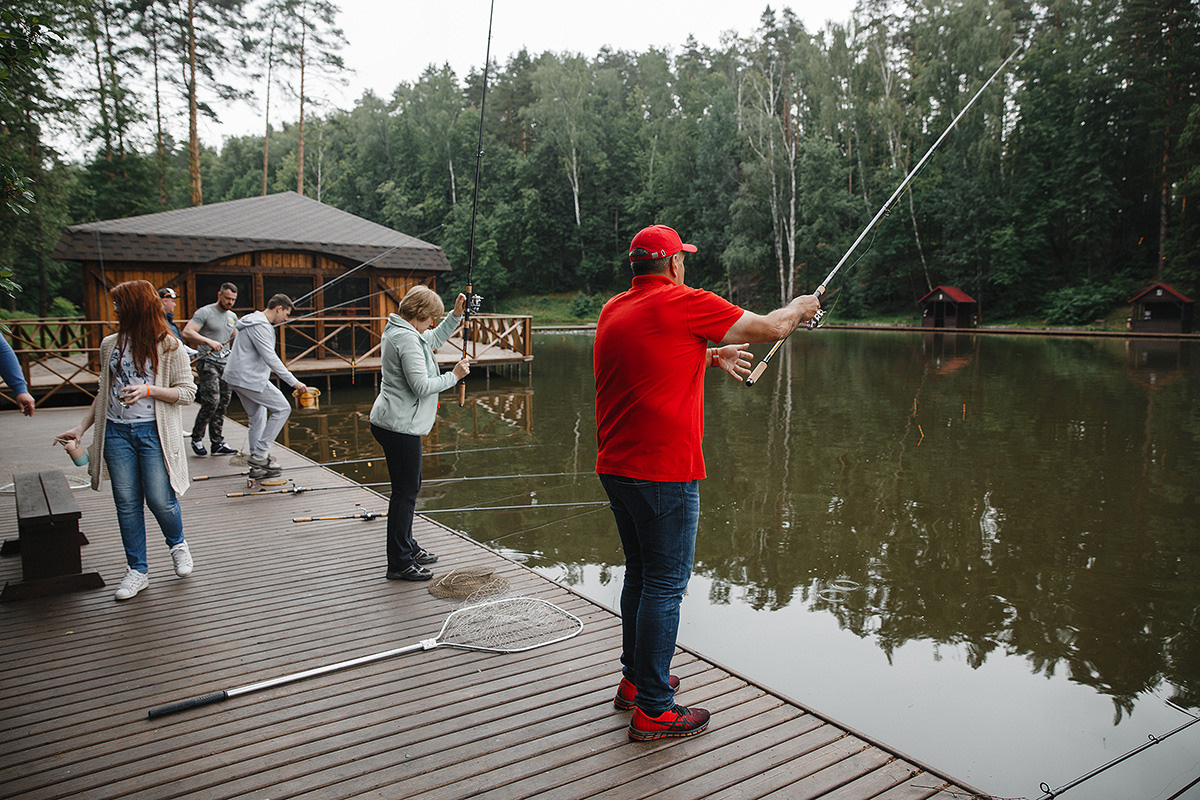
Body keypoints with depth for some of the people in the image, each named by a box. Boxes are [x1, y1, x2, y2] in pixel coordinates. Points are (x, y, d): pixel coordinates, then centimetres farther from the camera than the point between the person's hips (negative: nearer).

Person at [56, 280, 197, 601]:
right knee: (127, 503, 5)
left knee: (159, 499, -5)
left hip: (153, 432, -4)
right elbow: (104, 393, 18)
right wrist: (81, 428, 11)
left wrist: (148, 390, -17)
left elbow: (187, 392, -4)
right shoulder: (111, 345, 12)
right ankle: (137, 570, 16)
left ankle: (178, 545, 26)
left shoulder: (169, 346, -3)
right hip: (116, 433, 4)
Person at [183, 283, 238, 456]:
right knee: (211, 401, -14)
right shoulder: (204, 312, -6)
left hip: (226, 364, 7)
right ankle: (196, 438, 5)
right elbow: (187, 332, -15)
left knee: (222, 403, 4)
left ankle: (218, 443, 7)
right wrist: (208, 341, -27)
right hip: (208, 363, -7)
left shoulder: (232, 316, 17)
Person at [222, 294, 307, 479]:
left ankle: (257, 466, 18)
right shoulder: (260, 326, -16)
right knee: (282, 409, -5)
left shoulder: (257, 321, 18)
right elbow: (270, 358, -24)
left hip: (236, 377, 11)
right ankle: (260, 454, -5)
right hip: (249, 379, -11)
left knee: (258, 416, 16)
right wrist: (294, 382, -25)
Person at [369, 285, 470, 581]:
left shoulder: (399, 331, 14)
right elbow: (421, 386, -23)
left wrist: (456, 315, 21)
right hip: (399, 427, -11)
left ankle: (407, 546, 34)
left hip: (394, 424, 11)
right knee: (405, 492, -4)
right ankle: (399, 563, 4)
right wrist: (454, 376, -12)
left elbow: (434, 339, 32)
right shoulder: (407, 338, -19)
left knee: (410, 486, 21)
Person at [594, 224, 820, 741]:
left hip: (615, 467, 8)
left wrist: (711, 356, 29)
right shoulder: (686, 304, -10)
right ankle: (652, 709, 9)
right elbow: (769, 328, -2)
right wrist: (799, 307, 18)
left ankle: (634, 679, 34)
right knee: (664, 586, 1)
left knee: (639, 575, 20)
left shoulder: (613, 311, 11)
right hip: (664, 472, -8)